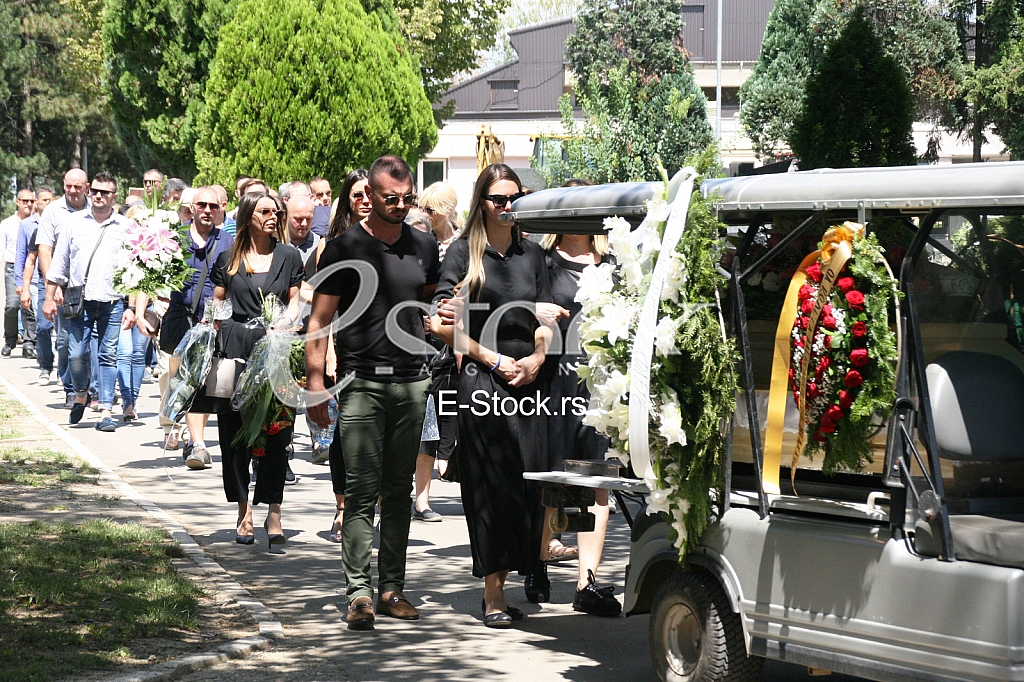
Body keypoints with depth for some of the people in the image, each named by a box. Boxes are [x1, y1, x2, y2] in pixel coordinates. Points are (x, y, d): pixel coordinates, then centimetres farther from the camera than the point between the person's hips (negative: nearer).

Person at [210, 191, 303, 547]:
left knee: (275, 432, -7)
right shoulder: (228, 258, 10)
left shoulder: (288, 256, 12)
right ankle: (244, 511, 11)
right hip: (235, 347, 1)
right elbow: (217, 304, 13)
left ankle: (273, 512, -6)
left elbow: (294, 300, 15)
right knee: (235, 432, 2)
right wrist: (213, 344, 1)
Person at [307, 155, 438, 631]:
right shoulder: (345, 249, -1)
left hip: (412, 381, 4)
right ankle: (359, 592, -4)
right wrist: (316, 382, -9)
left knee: (399, 490, 8)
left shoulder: (424, 247, 12)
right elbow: (320, 320, -2)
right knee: (362, 492, -6)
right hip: (361, 381, -4)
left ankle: (392, 589, 14)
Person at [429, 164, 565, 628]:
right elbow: (443, 324, -4)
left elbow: (545, 320, 16)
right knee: (490, 485, -6)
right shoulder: (464, 253, 2)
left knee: (526, 483, 1)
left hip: (527, 380, 4)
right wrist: (494, 360, -9)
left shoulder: (531, 254, 15)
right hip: (481, 380, -4)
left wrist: (535, 360, -3)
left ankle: (503, 582, 12)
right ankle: (492, 594, -3)